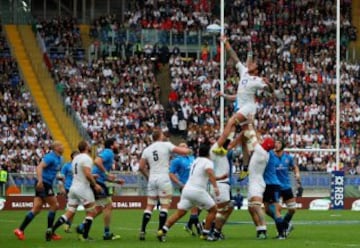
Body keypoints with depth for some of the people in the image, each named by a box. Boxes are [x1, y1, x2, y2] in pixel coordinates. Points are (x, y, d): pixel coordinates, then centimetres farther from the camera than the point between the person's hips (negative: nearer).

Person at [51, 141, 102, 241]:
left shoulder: (76, 158, 15)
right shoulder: (87, 158, -11)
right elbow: (87, 174, -22)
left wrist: (92, 177, 24)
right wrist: (95, 185, -12)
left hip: (73, 187, 8)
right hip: (83, 189, -8)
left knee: (69, 214, 7)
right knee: (91, 212, 5)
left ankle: (52, 229, -7)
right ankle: (85, 236, 1)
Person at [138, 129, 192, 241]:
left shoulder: (147, 150, 10)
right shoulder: (166, 145, -2)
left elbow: (141, 167, 8)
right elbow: (184, 151, -8)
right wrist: (188, 150, 14)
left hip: (152, 179, 5)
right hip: (163, 178, -5)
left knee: (149, 206, 10)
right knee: (165, 206, -1)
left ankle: (142, 231, 3)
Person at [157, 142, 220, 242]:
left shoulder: (196, 161, 22)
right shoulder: (208, 162, -2)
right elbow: (210, 172, -24)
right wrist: (215, 187, -32)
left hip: (187, 189, 7)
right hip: (198, 191, -7)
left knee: (179, 213, 5)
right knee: (213, 209, 9)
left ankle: (163, 230, -10)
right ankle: (205, 234, 8)